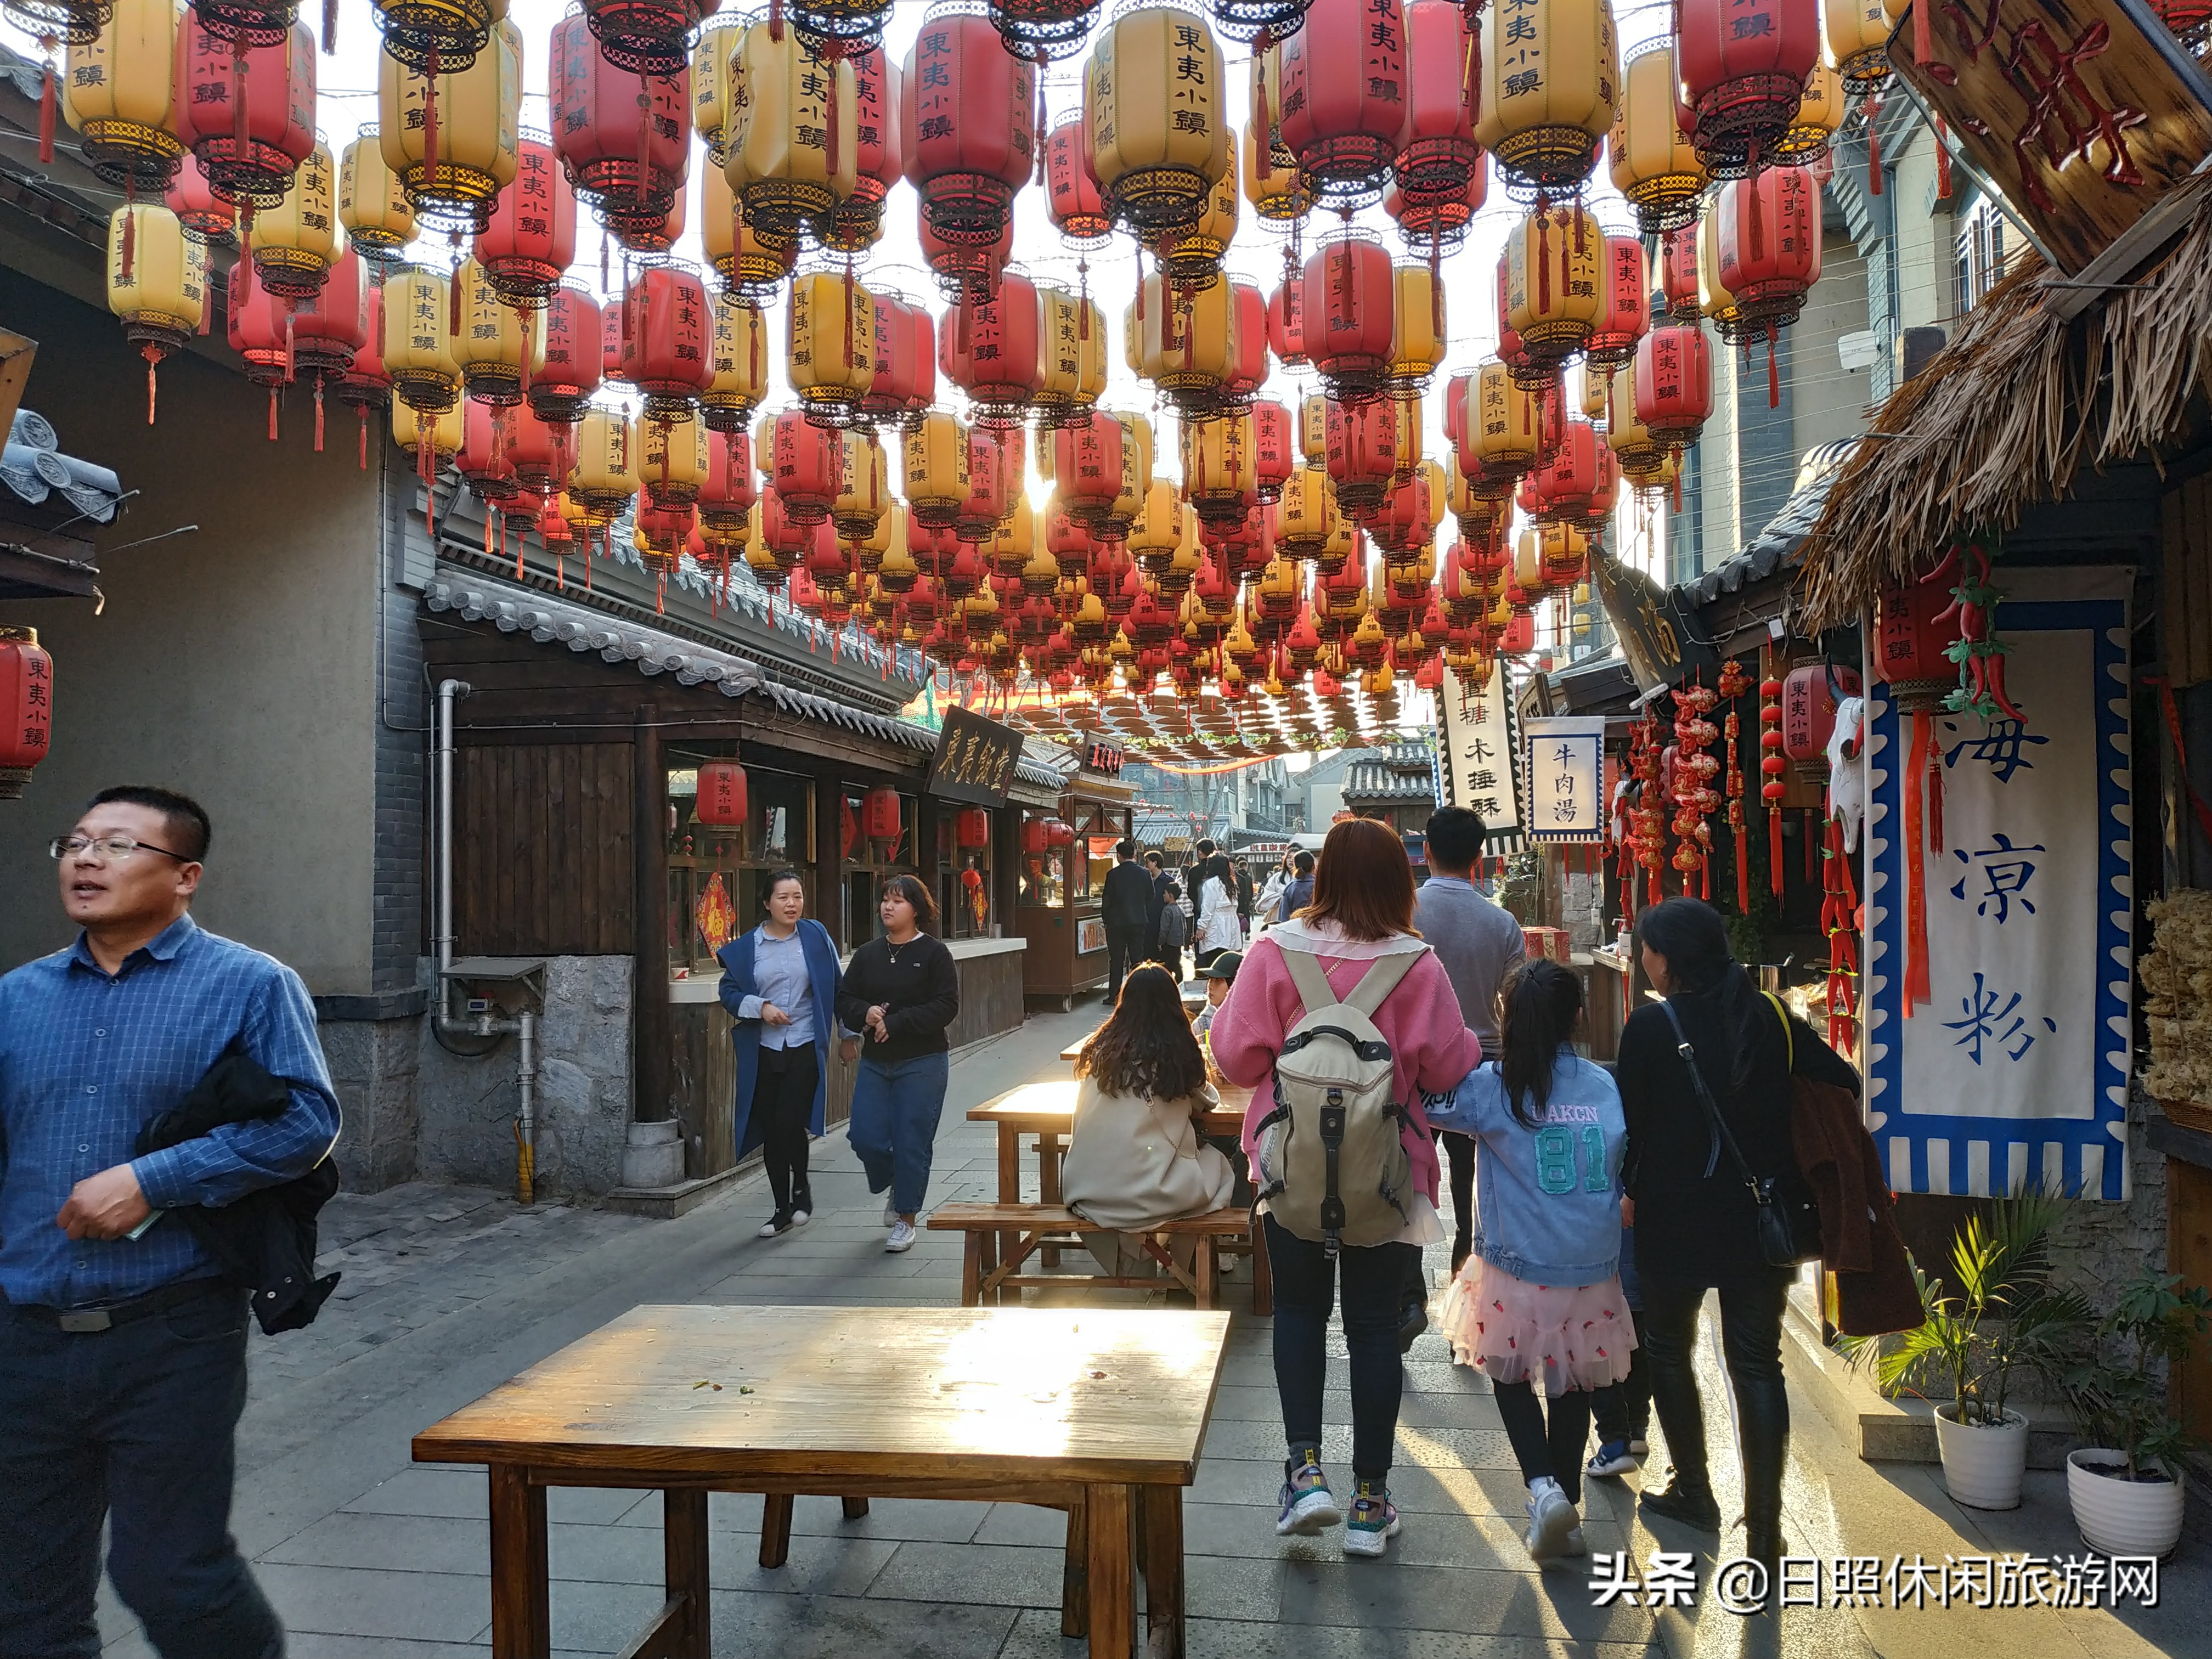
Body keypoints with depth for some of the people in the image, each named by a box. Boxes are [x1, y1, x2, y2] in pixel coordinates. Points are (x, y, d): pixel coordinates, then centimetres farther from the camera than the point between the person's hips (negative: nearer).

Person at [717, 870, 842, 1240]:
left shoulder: (816, 937, 0)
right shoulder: (746, 947, 2)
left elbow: (836, 988, 6)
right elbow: (728, 991, 5)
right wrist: (760, 1006, -12)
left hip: (806, 1047, -2)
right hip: (763, 1052, 2)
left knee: (789, 1122, -14)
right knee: (771, 1129, 7)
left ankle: (801, 1185, 16)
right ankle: (783, 1210, 22)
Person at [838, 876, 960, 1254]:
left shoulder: (934, 953, -7)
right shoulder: (868, 954, 8)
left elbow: (946, 1006, -14)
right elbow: (844, 999, 10)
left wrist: (895, 1023, -19)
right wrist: (866, 1014, -13)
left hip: (922, 1063, -4)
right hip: (875, 1063, 5)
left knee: (912, 1141, -1)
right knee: (865, 1137, 0)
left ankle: (906, 1219, 15)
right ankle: (896, 1187, 31)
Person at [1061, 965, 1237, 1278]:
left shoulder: (1102, 1049, 3)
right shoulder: (1179, 1052, -5)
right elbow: (1207, 1102, 10)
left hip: (1086, 1193, 4)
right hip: (1148, 1194, -4)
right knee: (1219, 1166, 23)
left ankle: (1124, 1265, 39)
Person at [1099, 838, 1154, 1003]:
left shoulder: (1113, 874, -10)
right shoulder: (1144, 873, 0)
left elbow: (1107, 900, -6)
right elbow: (1150, 898, 6)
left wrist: (1106, 920, 8)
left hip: (1117, 923, -2)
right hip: (1139, 922, 2)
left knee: (1116, 960, 4)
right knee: (1137, 959, 7)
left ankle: (1114, 995, 5)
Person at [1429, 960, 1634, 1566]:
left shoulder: (1491, 1087, -12)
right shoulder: (1608, 1087, -2)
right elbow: (1629, 1173, 6)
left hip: (1517, 1273, -3)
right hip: (1591, 1273, 3)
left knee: (1510, 1376, 18)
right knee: (1572, 1386, 19)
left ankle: (1544, 1487, -1)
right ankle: (1567, 1513, 28)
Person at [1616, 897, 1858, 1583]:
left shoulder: (1651, 1025, -13)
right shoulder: (1770, 1018, -1)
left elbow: (1630, 1120, -9)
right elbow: (1843, 1083, 0)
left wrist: (1625, 1191, 7)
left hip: (1675, 1221, -3)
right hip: (1759, 1219, 4)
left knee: (1669, 1349, 18)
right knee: (1757, 1365, 8)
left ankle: (1694, 1493, 28)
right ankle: (1764, 1534, 7)